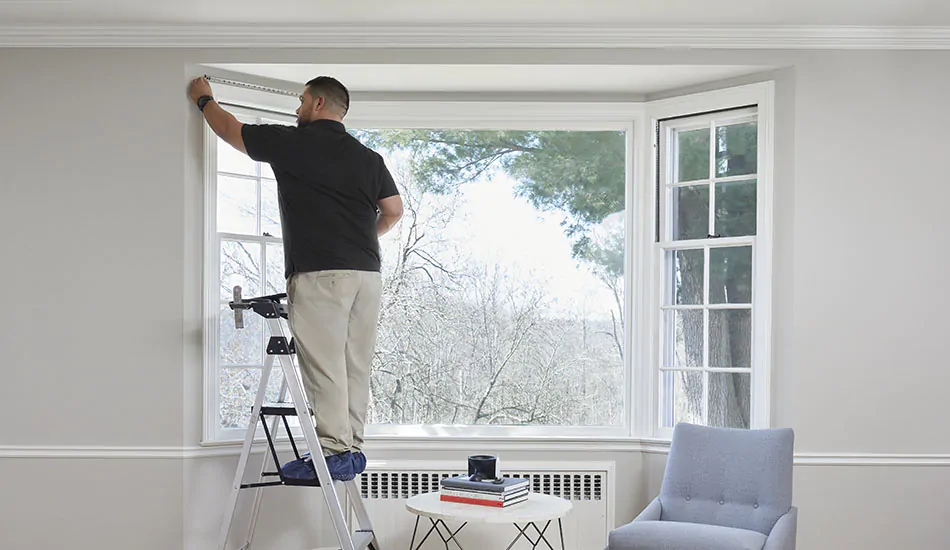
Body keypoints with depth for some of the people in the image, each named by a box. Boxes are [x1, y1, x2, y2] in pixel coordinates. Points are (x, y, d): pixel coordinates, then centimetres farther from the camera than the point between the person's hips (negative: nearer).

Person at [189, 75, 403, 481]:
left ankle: (335, 450, -8)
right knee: (355, 365, 9)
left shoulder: (292, 142, 1)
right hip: (367, 272, 6)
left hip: (318, 272, -6)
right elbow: (393, 210, 16)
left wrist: (204, 99, 32)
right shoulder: (367, 157, 16)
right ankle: (352, 447, 12)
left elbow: (230, 130, 13)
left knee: (323, 364, -6)